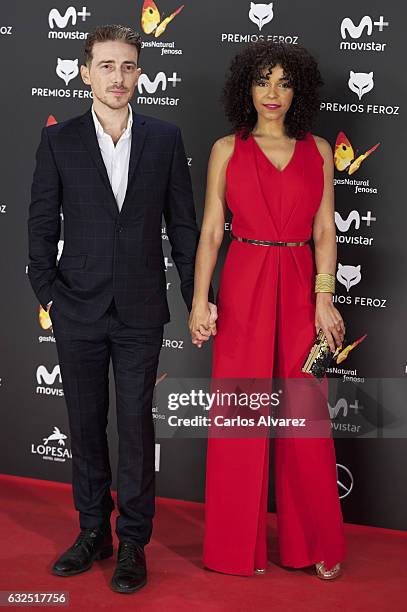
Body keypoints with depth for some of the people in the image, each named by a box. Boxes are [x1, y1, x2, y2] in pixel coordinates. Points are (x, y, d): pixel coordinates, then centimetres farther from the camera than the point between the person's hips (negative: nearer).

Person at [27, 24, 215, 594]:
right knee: (86, 424, 11)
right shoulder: (58, 141, 0)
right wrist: (47, 293, -4)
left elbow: (182, 222, 5)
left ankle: (133, 542, 17)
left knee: (136, 426, 4)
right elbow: (42, 224, 3)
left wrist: (197, 298, 3)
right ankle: (94, 531, 27)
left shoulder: (165, 138, 1)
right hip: (79, 311, 1)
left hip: (141, 311, 0)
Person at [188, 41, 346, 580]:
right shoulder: (227, 150, 5)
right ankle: (240, 545, 17)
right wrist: (199, 301, -7)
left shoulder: (317, 150, 8)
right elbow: (211, 231, 1)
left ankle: (316, 544, 19)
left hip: (300, 288, 1)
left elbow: (324, 230, 5)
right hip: (243, 287, -1)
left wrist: (324, 297, -5)